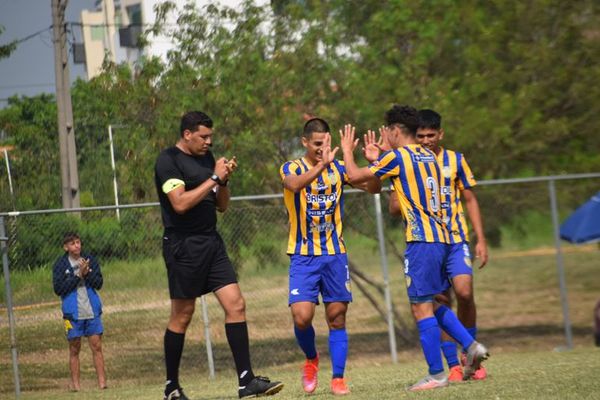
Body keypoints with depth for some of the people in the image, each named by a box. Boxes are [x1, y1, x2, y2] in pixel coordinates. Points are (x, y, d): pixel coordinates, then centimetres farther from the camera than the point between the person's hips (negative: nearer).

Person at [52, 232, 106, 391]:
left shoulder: (90, 260, 4)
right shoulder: (60, 265, -2)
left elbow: (99, 283, 0)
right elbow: (58, 288, -10)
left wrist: (87, 273, -17)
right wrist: (78, 275, -14)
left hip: (92, 311, 2)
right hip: (73, 313, -2)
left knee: (97, 346, 0)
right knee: (74, 349, 4)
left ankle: (102, 382, 1)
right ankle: (75, 384, 8)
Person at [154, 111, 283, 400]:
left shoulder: (206, 158, 15)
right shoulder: (168, 161, -9)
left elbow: (222, 205, 19)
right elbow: (180, 203, -21)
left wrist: (224, 180, 0)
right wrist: (214, 178, -16)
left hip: (211, 243, 7)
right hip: (184, 246, -7)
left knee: (236, 305, -4)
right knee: (182, 316, 0)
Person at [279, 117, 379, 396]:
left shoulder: (338, 168, 6)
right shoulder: (291, 169, -5)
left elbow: (371, 187, 0)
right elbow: (295, 184, -29)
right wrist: (321, 165, -44)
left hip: (335, 254, 3)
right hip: (303, 256, -3)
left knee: (337, 318, 1)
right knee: (302, 316, -14)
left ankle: (338, 378, 10)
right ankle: (311, 359, 14)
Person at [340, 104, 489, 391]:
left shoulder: (397, 156, -7)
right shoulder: (428, 156, 16)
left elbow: (355, 176, -1)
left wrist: (347, 151, 17)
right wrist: (378, 158, 34)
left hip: (421, 239, -9)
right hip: (440, 237, 9)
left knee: (421, 307, -5)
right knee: (432, 304, 19)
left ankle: (436, 375, -6)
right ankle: (471, 346, 7)